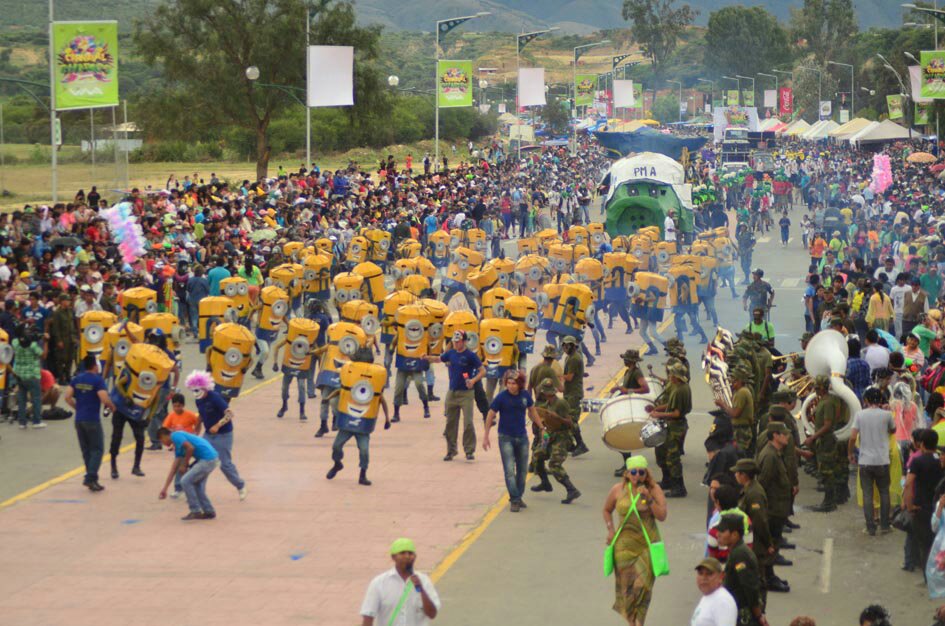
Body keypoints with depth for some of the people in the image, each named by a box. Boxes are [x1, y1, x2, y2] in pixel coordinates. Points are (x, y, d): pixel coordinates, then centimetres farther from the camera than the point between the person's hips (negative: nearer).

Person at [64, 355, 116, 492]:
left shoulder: (76, 379, 6)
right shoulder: (98, 380, -10)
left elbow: (68, 397, 1)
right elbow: (104, 399, -20)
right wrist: (112, 406, 0)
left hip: (79, 419, 6)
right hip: (92, 420, -6)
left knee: (86, 450, 14)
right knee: (97, 450, 0)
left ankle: (91, 477, 18)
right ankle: (91, 478, -13)